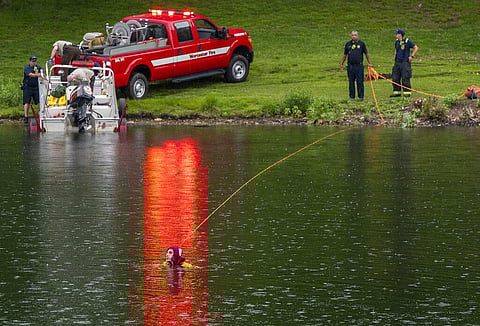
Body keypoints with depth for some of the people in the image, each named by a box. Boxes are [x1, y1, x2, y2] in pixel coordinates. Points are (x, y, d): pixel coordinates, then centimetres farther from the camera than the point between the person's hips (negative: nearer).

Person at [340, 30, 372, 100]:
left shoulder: (361, 43, 3)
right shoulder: (348, 44, 9)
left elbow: (366, 54, 10)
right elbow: (344, 55, 17)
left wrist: (369, 63, 6)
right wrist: (341, 64, 15)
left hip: (359, 65, -2)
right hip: (350, 66, 2)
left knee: (360, 81, -2)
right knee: (351, 82, 6)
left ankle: (361, 96, 4)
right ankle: (352, 96, 13)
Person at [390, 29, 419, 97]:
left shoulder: (407, 42, -8)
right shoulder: (397, 42, 12)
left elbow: (416, 48, -4)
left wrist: (412, 56, -7)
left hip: (405, 63, -7)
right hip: (397, 62, 7)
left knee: (405, 78, -9)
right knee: (395, 78, 5)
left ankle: (407, 92, -4)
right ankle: (397, 92, 13)